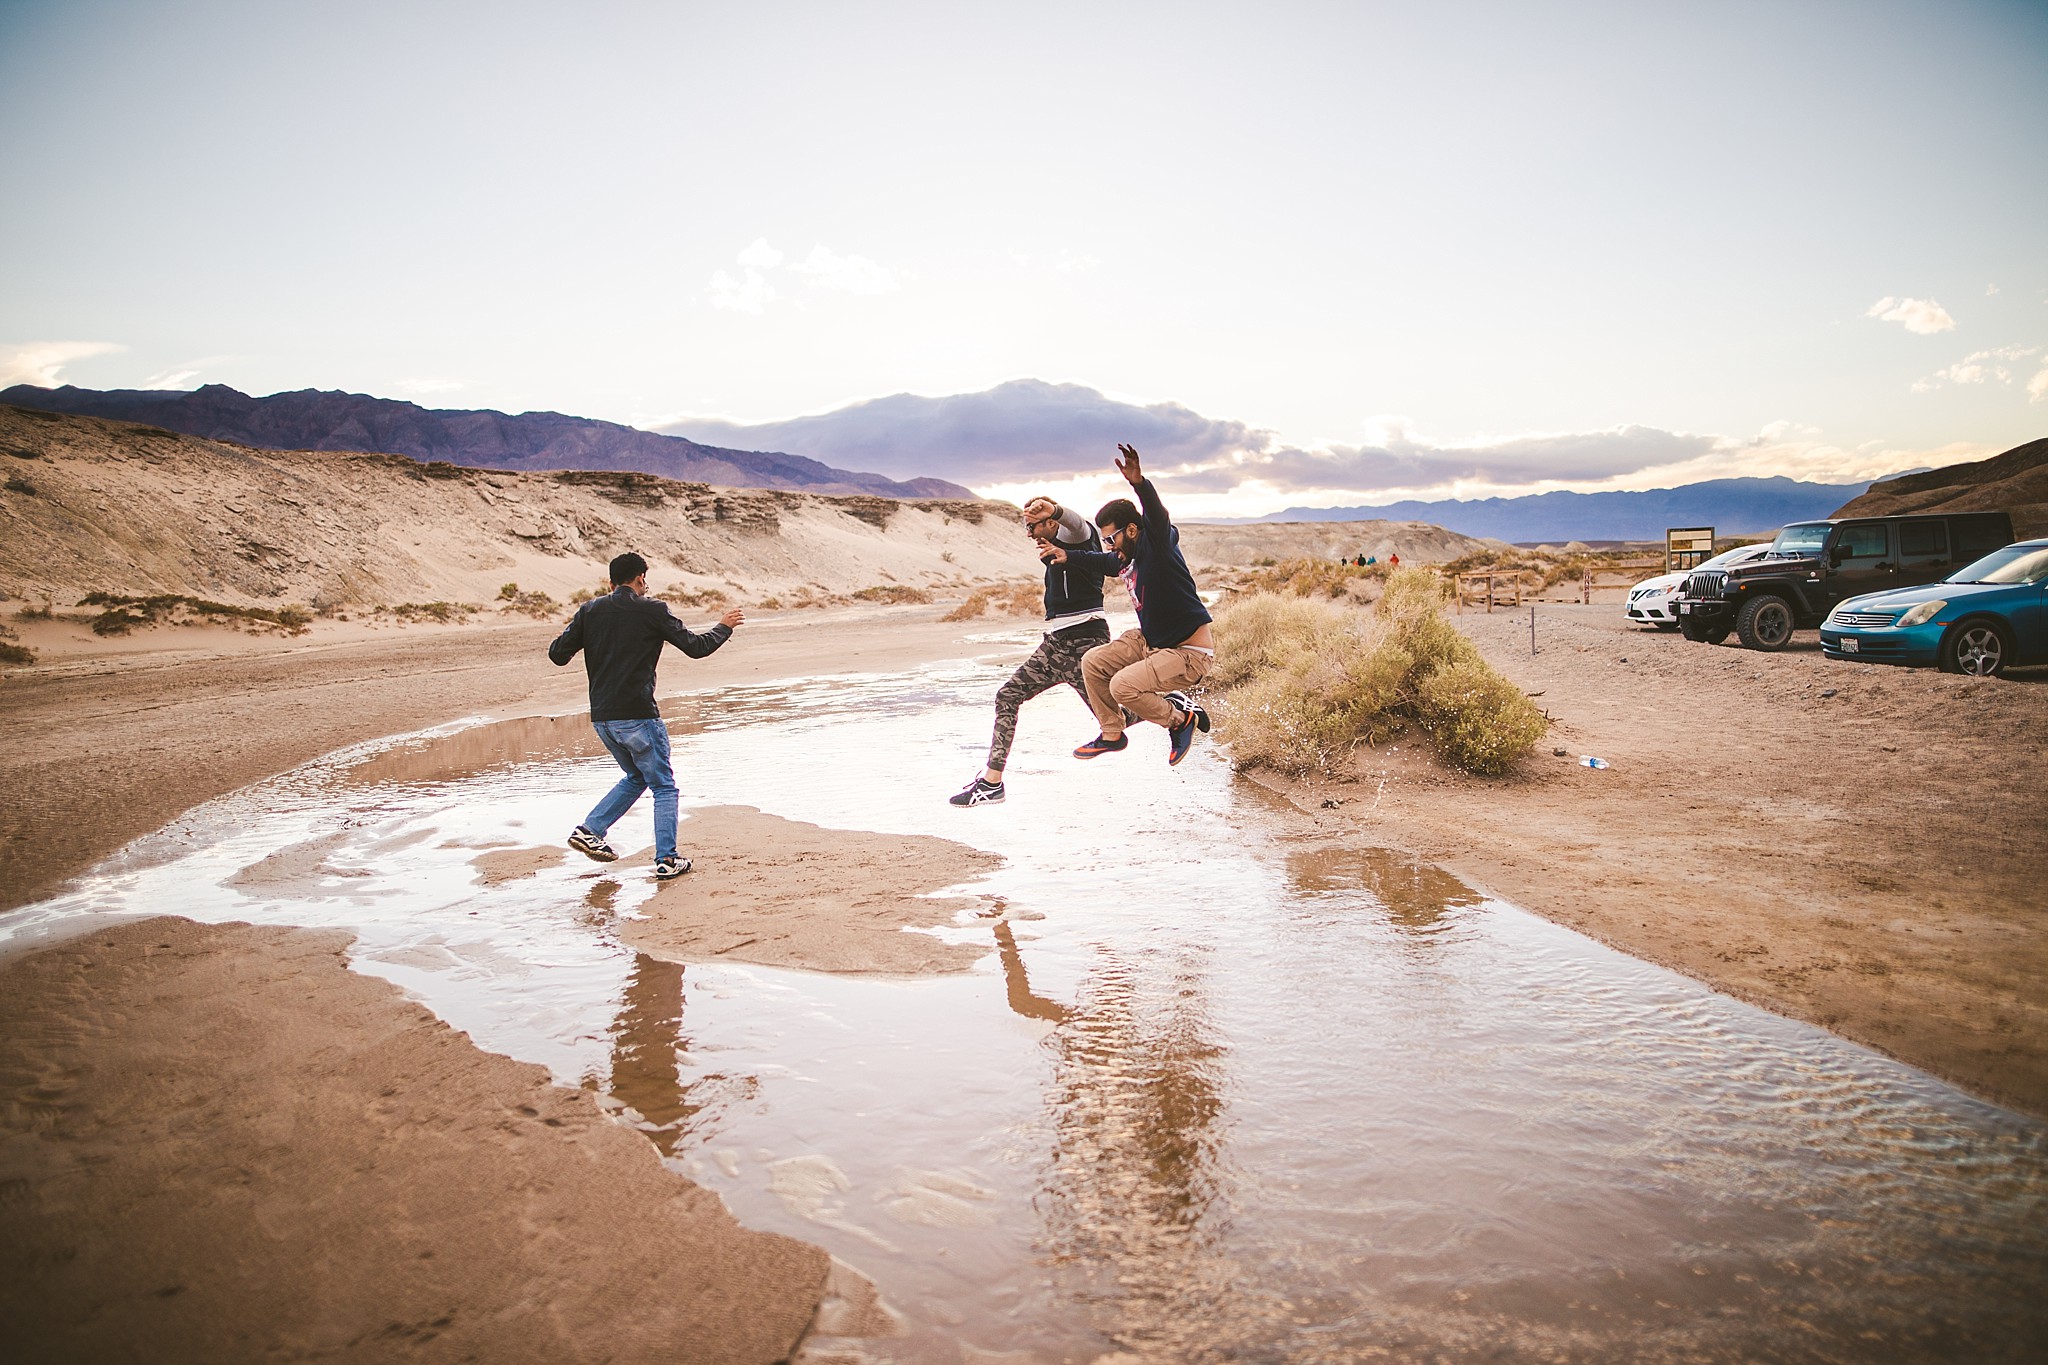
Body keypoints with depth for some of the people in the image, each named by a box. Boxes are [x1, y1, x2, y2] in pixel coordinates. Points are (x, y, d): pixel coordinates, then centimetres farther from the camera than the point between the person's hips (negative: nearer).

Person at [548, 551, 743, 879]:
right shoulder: (652, 610, -5)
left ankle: (589, 830, 15)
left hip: (601, 717, 6)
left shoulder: (589, 610, 7)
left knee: (636, 777, 25)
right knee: (663, 787, 7)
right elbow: (696, 647, -3)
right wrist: (724, 626, 15)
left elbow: (557, 654, 6)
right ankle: (666, 861, 4)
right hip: (637, 716, -6)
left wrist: (571, 630, 26)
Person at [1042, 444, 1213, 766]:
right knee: (1092, 662, 6)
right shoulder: (1124, 558, 4)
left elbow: (1159, 518, -43)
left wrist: (1140, 484, -61)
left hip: (1189, 653, -9)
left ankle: (1182, 718, 1)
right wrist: (1069, 556, 24)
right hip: (1150, 641, 9)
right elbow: (1104, 562, 27)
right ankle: (1112, 734, 22)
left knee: (1123, 686, -24)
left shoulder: (1156, 545, -21)